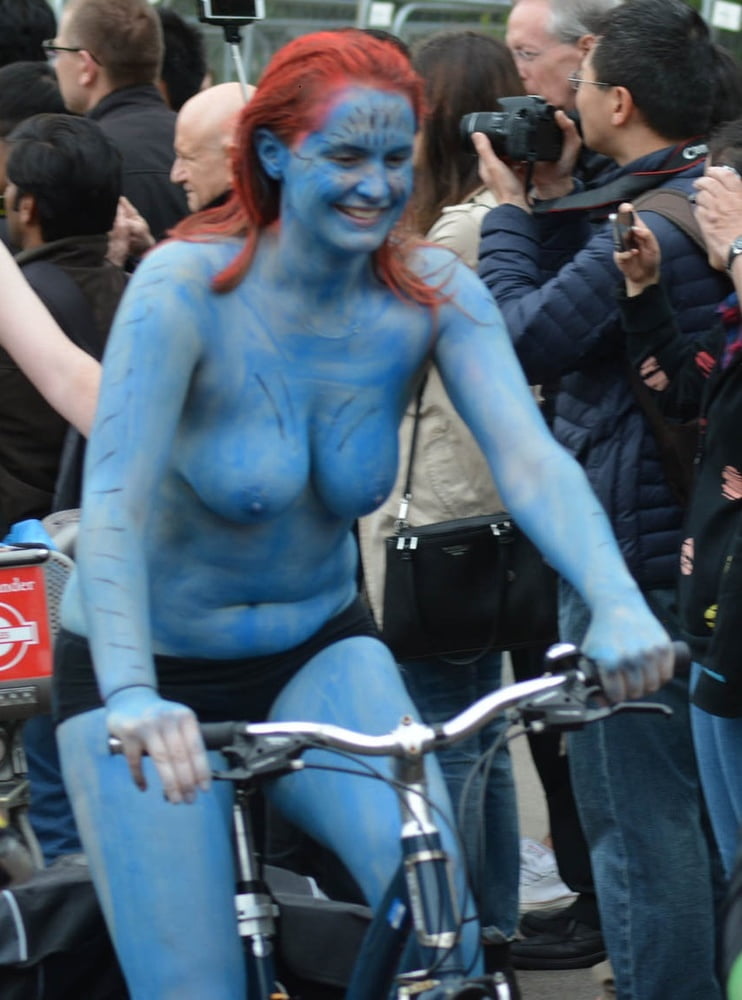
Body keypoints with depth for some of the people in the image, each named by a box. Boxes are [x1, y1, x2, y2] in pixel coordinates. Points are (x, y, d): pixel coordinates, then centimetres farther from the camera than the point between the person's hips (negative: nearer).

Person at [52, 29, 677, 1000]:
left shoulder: (432, 293, -12)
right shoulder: (188, 289, -23)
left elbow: (530, 458, -24)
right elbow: (111, 503, -34)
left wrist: (619, 603, -43)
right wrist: (131, 697, -50)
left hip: (318, 648, 3)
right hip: (153, 669, -3)